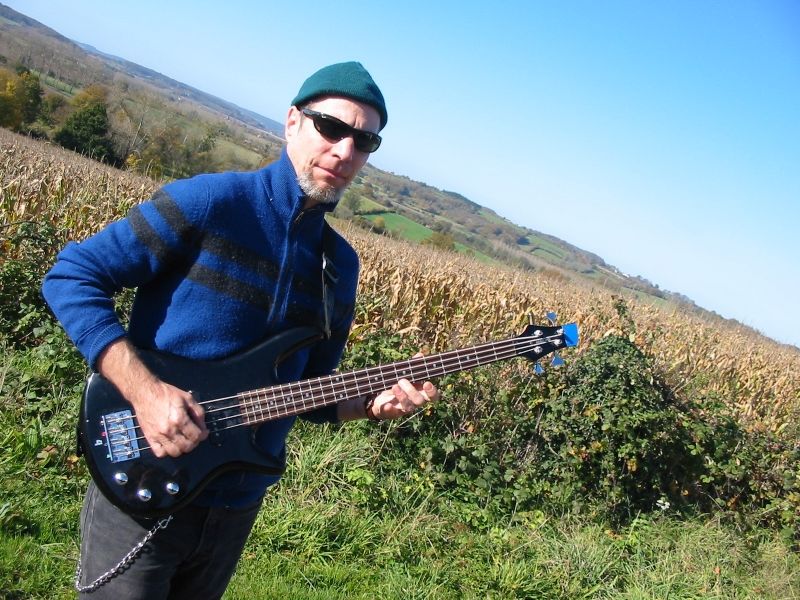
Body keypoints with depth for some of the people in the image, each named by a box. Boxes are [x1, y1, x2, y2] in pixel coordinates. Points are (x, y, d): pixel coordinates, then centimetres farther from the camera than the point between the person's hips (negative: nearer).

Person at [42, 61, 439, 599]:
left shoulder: (341, 265, 5)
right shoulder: (209, 202, -14)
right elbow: (72, 276, -14)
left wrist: (374, 403, -8)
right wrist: (143, 390, -24)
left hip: (238, 506, 6)